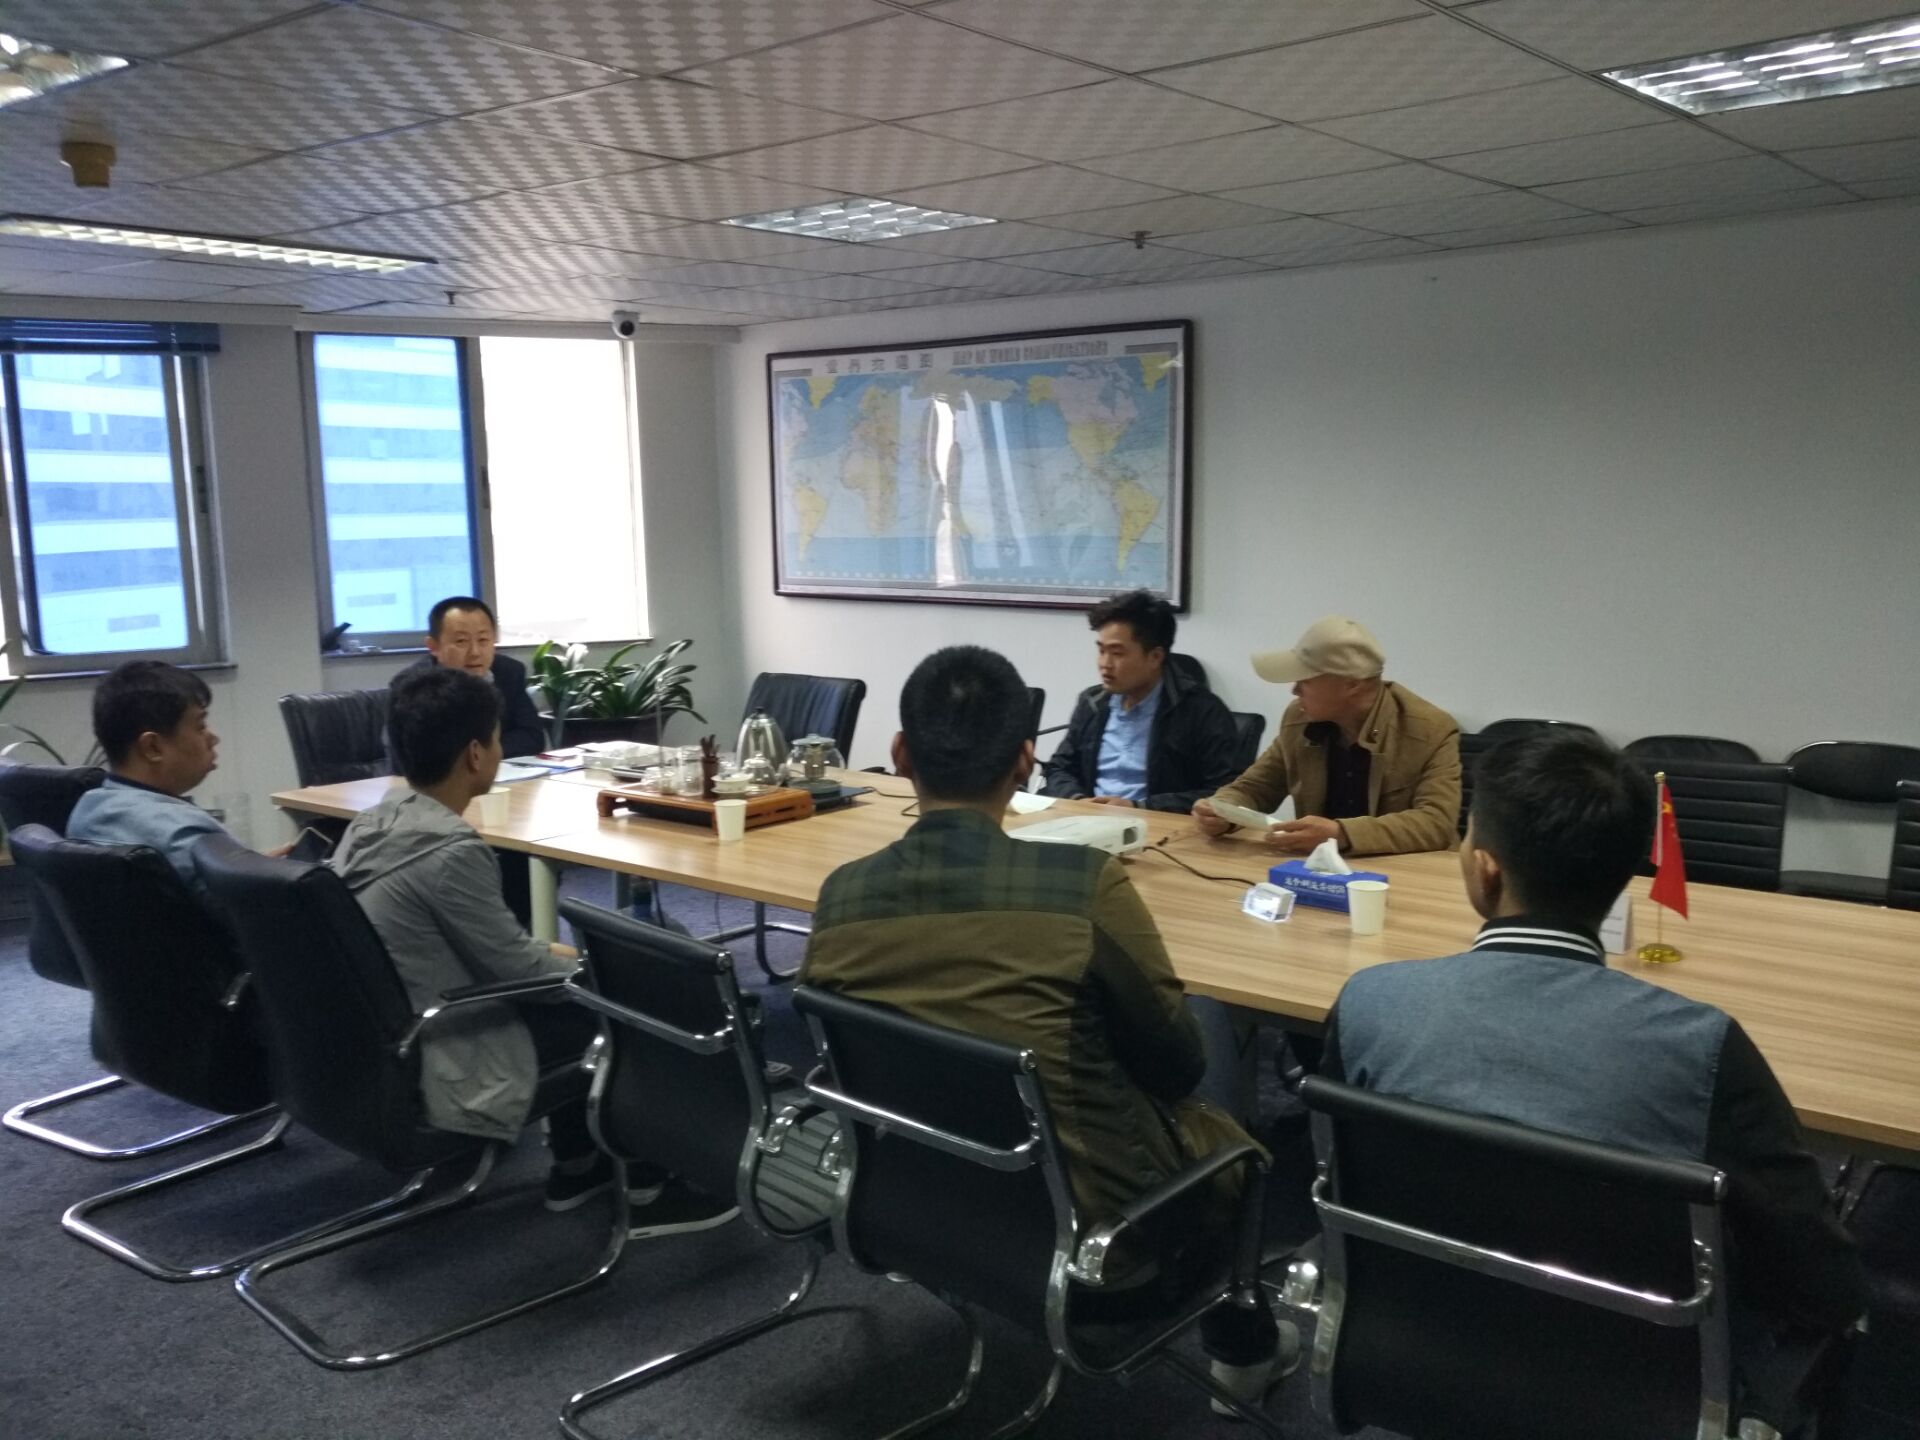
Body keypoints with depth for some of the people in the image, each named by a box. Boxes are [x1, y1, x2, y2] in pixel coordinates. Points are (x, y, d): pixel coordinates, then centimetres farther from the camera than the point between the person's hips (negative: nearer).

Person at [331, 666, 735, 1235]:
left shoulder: (373, 822, 1)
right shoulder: (451, 852, -27)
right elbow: (517, 968, -16)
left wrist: (558, 954, 14)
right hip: (438, 1075, -9)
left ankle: (575, 1167, 33)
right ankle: (647, 1192, 17)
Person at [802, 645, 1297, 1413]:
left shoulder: (841, 894, -12)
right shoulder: (1085, 882, -26)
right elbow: (1177, 1063, -12)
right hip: (1074, 1208, -4)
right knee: (1227, 1140, 26)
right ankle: (1242, 1346, 47)